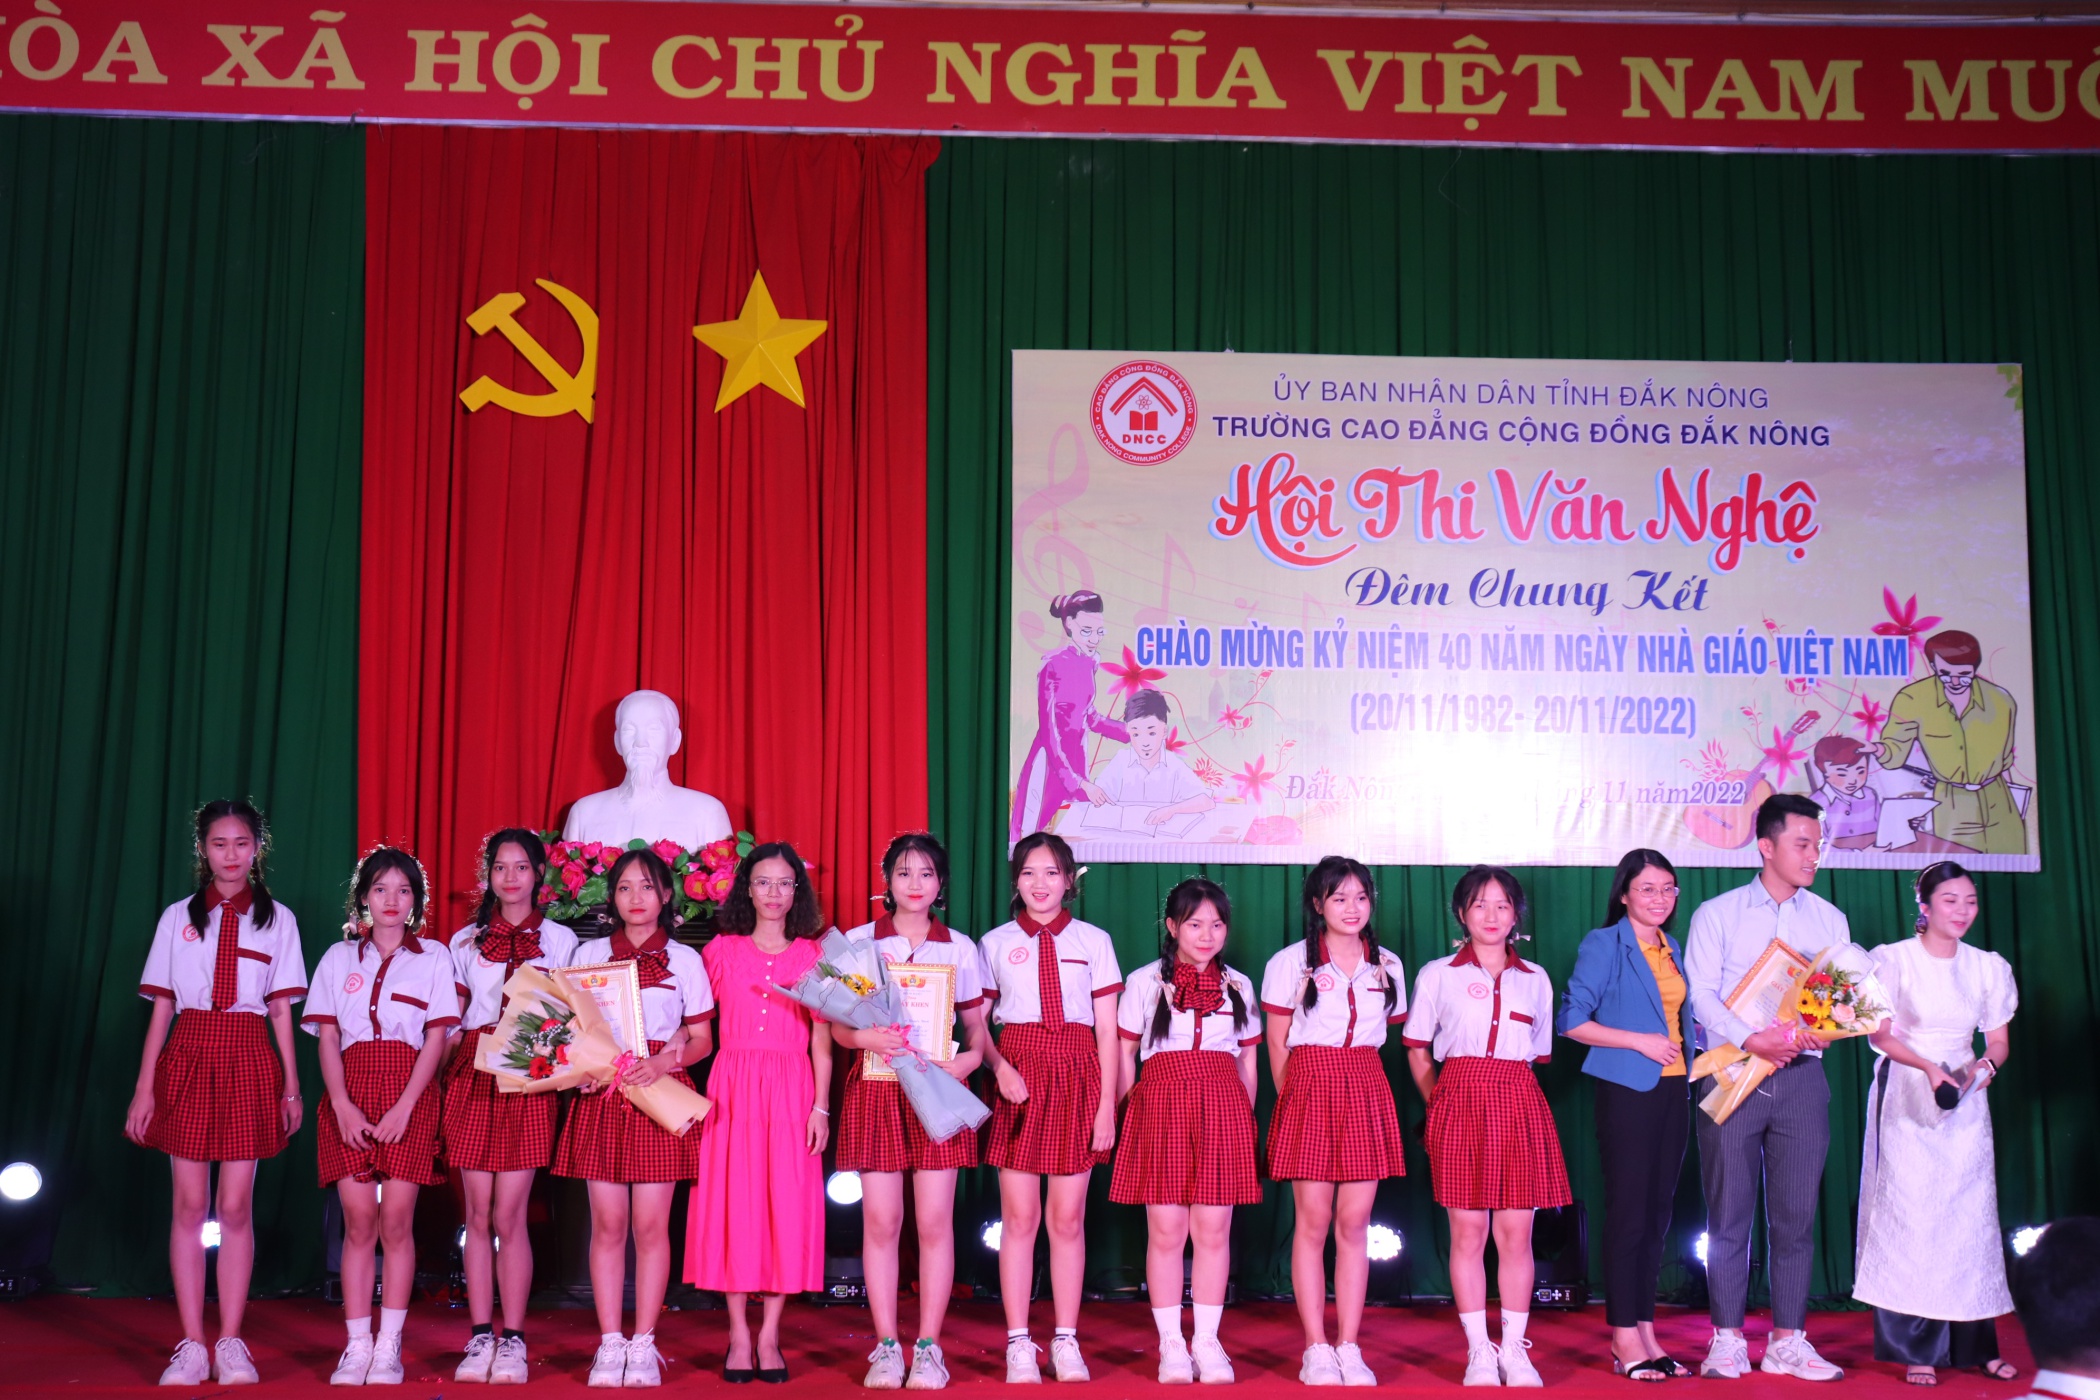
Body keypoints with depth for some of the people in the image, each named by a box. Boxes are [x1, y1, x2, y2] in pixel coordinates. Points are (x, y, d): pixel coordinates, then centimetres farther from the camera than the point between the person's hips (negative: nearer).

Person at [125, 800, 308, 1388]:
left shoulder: (277, 919, 7)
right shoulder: (177, 917, 8)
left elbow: (281, 1011, 7)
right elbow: (160, 1009, 7)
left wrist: (291, 1086, 3)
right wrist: (144, 1088, 3)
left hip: (248, 1060, 0)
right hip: (188, 1057, 1)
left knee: (236, 1206, -1)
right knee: (189, 1204, 1)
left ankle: (230, 1343, 7)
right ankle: (191, 1346, 7)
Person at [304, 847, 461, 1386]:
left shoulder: (433, 959, 7)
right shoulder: (339, 958, 12)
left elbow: (436, 1039, 1)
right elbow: (327, 1038, 6)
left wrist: (404, 1106, -10)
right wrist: (343, 1106, -7)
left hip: (409, 1098, -1)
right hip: (350, 1097, 1)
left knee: (397, 1221, -4)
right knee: (358, 1221, -2)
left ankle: (389, 1348, 2)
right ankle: (357, 1347, 4)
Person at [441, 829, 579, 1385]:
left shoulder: (559, 940, 9)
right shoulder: (465, 941, 14)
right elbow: (451, 1019, 13)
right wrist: (444, 1081, 2)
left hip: (529, 1079, -2)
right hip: (472, 1077, 2)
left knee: (508, 1215, -5)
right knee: (478, 1213, 2)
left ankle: (513, 1339, 3)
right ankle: (480, 1336, 8)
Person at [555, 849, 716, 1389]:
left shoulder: (684, 959, 7)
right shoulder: (588, 955, 11)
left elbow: (702, 1039, 6)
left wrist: (663, 1063, -12)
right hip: (601, 1092, 1)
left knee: (651, 1225, -2)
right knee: (608, 1223, 0)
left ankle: (643, 1346, 7)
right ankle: (609, 1345, 8)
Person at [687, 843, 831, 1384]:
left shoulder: (813, 954, 8)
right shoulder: (721, 950, 8)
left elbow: (822, 1039, 6)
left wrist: (821, 1106, -1)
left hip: (791, 1089, 0)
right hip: (733, 1088, 0)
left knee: (787, 1205, -1)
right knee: (733, 1203, -1)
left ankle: (769, 1335, 7)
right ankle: (739, 1334, 8)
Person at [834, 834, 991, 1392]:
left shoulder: (960, 948, 9)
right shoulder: (858, 942, 6)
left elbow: (977, 1024, 11)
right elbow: (837, 1024, 5)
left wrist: (972, 1056, -10)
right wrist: (866, 1037, -16)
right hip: (875, 1089, 0)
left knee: (935, 1221, -1)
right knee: (881, 1221, 0)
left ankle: (929, 1348, 7)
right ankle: (886, 1348, 9)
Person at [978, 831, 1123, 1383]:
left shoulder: (1094, 941, 5)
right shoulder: (995, 943, 6)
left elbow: (1107, 1031, 3)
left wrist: (1107, 1104, -2)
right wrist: (1001, 1068, -13)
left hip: (1076, 1077, 0)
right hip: (1018, 1076, 0)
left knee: (1068, 1218, 4)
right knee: (1019, 1216, 1)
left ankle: (1066, 1341, 14)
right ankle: (1018, 1343, 10)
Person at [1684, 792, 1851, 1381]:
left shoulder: (1829, 919, 12)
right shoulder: (1717, 914, 4)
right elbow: (1701, 995, -5)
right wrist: (1750, 1038, -19)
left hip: (1801, 1077, 2)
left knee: (1795, 1215, 4)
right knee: (1729, 1214, 1)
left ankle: (1788, 1343, 12)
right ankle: (1727, 1341, 8)